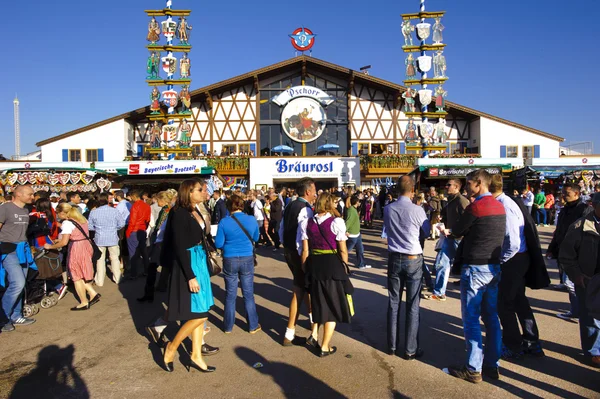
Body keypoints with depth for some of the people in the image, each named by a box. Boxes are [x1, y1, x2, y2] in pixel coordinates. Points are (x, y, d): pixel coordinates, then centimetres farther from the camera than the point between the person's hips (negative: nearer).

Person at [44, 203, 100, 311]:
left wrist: (50, 246, 0)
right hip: (86, 246, 8)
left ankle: (84, 302, 14)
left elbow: (64, 242, -15)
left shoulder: (67, 223, -13)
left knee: (77, 277, 6)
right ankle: (93, 293, 8)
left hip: (76, 249, -8)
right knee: (82, 275, 18)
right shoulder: (81, 219, 12)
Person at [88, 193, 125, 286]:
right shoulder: (114, 211, -11)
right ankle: (117, 279, 21)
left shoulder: (93, 212, -7)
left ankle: (100, 281, 17)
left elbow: (90, 227, -2)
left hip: (99, 239, 1)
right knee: (114, 258, 13)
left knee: (100, 259, 11)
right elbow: (121, 224, -6)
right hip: (113, 238, 0)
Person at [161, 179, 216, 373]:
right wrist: (190, 276, -21)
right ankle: (172, 346, 15)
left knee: (200, 314, 12)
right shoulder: (180, 213, -16)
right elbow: (179, 247, -19)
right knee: (199, 315, -5)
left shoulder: (196, 212, 9)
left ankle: (196, 356, 22)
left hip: (200, 262, 9)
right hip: (188, 264, -9)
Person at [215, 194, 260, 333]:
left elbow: (218, 244, -7)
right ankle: (253, 326, 20)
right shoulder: (252, 220, -6)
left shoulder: (224, 222, -12)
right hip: (247, 259, 1)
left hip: (230, 260, -1)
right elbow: (256, 238, 10)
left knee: (230, 295, 13)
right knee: (248, 294, 11)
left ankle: (228, 326, 25)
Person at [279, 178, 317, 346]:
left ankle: (312, 316, 44)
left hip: (288, 251, 9)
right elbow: (302, 238, -26)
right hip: (299, 253, -9)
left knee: (304, 284, 24)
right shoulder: (306, 209, -20)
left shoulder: (289, 206, 8)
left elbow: (281, 231, 15)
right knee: (299, 291, 2)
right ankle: (289, 334, 9)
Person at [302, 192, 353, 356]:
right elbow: (342, 250, -8)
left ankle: (314, 334, 20)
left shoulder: (308, 222, 2)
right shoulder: (336, 221, -10)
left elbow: (305, 250, 2)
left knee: (318, 300, 27)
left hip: (314, 264, 4)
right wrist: (345, 267, 6)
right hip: (332, 264, -4)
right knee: (333, 305, 10)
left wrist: (305, 268, 12)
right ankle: (325, 347, 18)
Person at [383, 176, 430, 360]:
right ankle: (410, 349, 11)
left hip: (394, 258, 3)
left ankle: (392, 345, 20)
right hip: (413, 260, -3)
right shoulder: (417, 210, -13)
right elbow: (427, 231, 4)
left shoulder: (388, 209, -3)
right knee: (412, 305, 4)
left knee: (393, 303, 11)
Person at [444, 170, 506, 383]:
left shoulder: (475, 207, -16)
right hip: (494, 267, 8)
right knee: (491, 318, 13)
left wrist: (454, 230, 13)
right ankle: (492, 365, 22)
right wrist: (466, 232, 6)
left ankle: (473, 369, 7)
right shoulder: (499, 207, 8)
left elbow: (456, 232, -7)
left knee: (471, 319, 1)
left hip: (475, 268, -8)